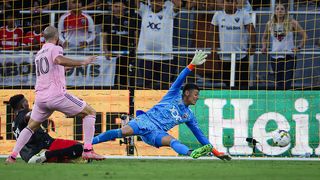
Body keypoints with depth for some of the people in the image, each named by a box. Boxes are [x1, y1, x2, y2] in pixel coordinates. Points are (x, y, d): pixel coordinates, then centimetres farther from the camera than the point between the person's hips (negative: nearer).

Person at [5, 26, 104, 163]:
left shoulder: (38, 54, 23)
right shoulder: (55, 48, 0)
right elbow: (59, 60, -24)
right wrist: (82, 62, -25)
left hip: (40, 98, 7)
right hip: (56, 94, -7)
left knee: (31, 127, 22)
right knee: (90, 112, 2)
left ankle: (12, 156, 9)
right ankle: (88, 150, -11)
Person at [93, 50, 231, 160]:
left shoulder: (189, 116, 22)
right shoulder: (174, 95, 11)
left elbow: (199, 135, 25)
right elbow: (180, 79, -6)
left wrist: (215, 152, 22)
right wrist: (192, 65, -21)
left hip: (157, 132, 1)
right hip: (146, 121, -1)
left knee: (171, 140, -33)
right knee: (124, 131, -32)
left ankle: (192, 154, -66)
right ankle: (88, 143, -35)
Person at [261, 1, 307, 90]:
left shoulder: (291, 23, -4)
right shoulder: (270, 24, 6)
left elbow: (304, 35, 0)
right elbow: (265, 37, 23)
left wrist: (299, 47, -9)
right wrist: (264, 47, 8)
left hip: (289, 56, -3)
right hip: (275, 57, 3)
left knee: (287, 84, -12)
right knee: (278, 85, 8)